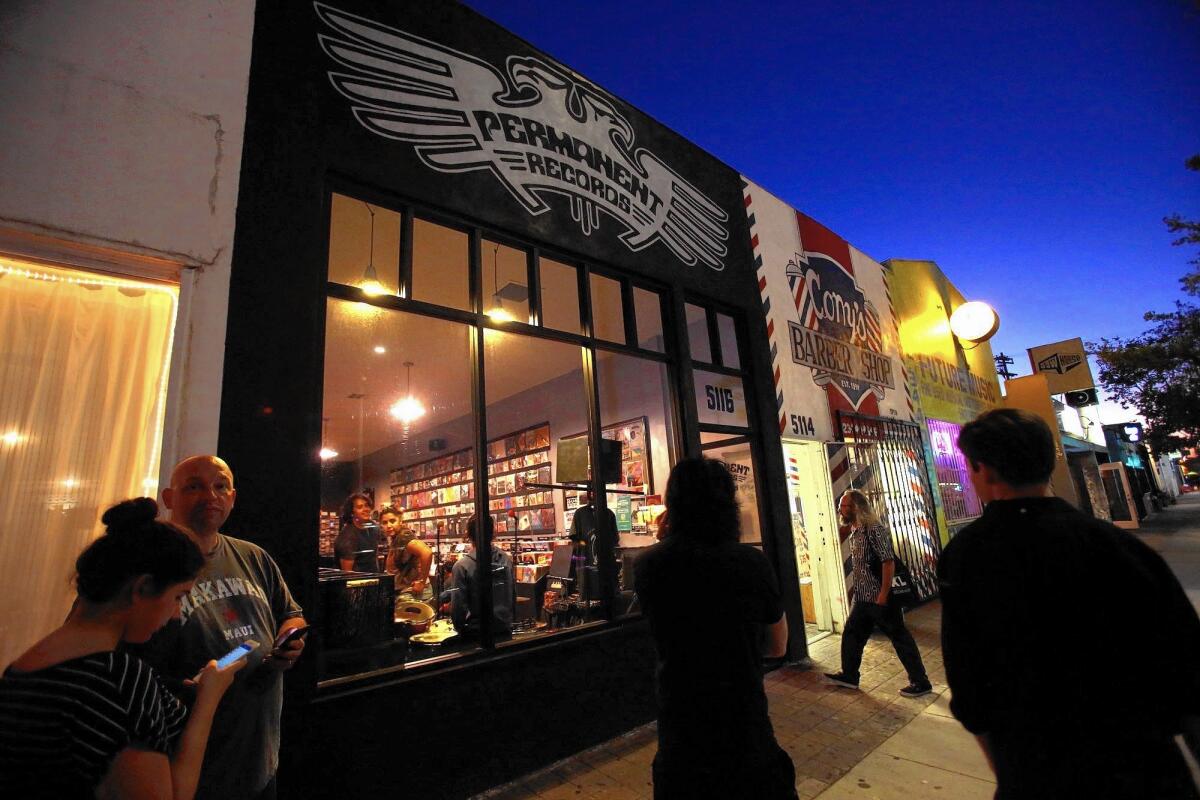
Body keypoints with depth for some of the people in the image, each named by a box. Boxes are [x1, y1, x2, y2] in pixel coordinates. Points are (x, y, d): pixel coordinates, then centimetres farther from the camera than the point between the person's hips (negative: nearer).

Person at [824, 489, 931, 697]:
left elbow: (888, 561, -22)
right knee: (851, 634, 15)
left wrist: (883, 594, -22)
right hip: (863, 598, 9)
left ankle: (920, 683, 18)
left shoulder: (874, 529, -18)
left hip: (880, 598, -9)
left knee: (900, 638, 4)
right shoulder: (855, 532, 9)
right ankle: (849, 675, 27)